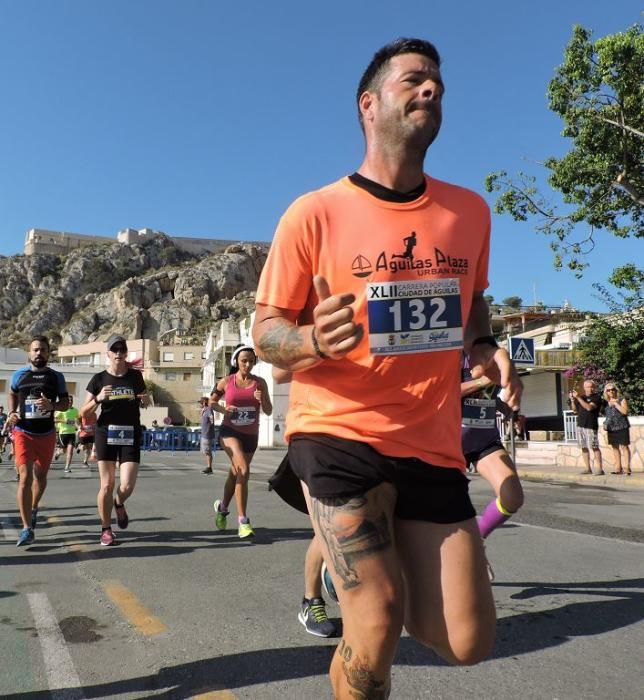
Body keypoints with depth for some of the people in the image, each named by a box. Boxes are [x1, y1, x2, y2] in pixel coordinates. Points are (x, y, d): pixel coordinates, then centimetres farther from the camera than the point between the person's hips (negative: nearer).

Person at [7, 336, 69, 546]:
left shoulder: (56, 377, 2)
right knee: (25, 477, -12)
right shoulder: (19, 375, 4)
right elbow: (12, 395, 21)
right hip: (23, 432, -1)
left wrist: (52, 406, -19)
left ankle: (33, 508, 45)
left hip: (46, 434, 1)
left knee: (40, 476, 16)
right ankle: (27, 529, -9)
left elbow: (66, 402, 2)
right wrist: (11, 413, 4)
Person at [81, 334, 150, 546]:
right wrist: (98, 398, -18)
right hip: (106, 434, -1)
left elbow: (145, 403, 20)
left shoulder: (135, 376, 5)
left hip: (131, 435, 1)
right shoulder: (99, 379, 0)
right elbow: (84, 412, 0)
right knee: (107, 484, 1)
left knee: (127, 485, -7)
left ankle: (119, 504, 29)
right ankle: (106, 529, 19)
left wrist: (146, 400, -3)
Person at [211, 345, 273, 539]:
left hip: (251, 435, 3)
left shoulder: (260, 383, -2)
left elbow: (268, 412, -1)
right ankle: (243, 521, -18)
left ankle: (222, 507, 47)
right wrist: (223, 409, -11)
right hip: (230, 432, -3)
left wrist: (262, 400, -21)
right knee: (243, 471, -24)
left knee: (235, 474, 18)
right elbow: (212, 401, 9)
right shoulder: (226, 382, -4)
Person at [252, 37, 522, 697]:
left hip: (433, 446, 5)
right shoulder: (315, 213, -6)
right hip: (338, 433, -4)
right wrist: (313, 340, -26)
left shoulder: (470, 210, 7)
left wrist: (486, 350, 0)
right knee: (378, 622, -13)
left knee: (467, 641, 6)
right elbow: (265, 333, -3)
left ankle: (366, 559, 33)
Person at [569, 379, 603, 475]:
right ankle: (588, 468, 11)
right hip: (580, 425, 6)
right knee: (584, 447, 6)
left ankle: (600, 469, -8)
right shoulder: (582, 397, 16)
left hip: (590, 426, -6)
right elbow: (575, 409, 17)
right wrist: (572, 400, 1)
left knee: (594, 447, -9)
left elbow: (589, 407, -20)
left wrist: (578, 397, -21)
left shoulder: (597, 397, -4)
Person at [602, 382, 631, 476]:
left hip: (622, 427, -5)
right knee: (615, 447, 8)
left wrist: (615, 403, -14)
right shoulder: (606, 402, 11)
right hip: (611, 428, 5)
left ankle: (626, 468, -3)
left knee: (624, 447, -5)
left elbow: (625, 411, -15)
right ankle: (618, 467, 14)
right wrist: (605, 423, 10)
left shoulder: (621, 400, -2)